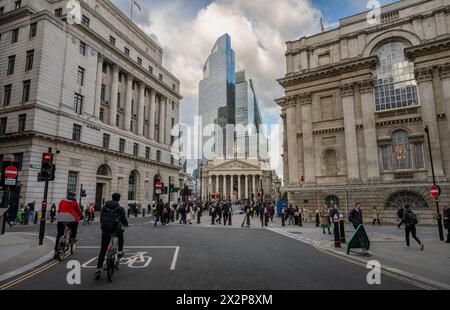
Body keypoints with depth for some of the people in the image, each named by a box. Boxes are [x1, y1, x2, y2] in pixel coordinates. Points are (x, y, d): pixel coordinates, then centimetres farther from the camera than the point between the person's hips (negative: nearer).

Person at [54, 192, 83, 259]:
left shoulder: (62, 201, 18)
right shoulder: (74, 203, 9)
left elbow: (59, 210, 27)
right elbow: (79, 211, 14)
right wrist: (81, 217, 31)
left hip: (60, 220, 3)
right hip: (71, 220, -3)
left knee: (59, 236, 13)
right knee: (75, 223, 30)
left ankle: (56, 251, 10)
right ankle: (73, 237, 14)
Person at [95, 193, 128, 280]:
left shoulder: (104, 207, 10)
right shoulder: (120, 208, -1)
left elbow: (101, 218, 14)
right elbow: (124, 219, 1)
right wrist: (126, 224, 23)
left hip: (105, 230, 3)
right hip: (116, 229, -3)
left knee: (103, 249, 10)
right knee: (120, 236, 34)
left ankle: (99, 268, 6)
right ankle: (120, 251, 24)